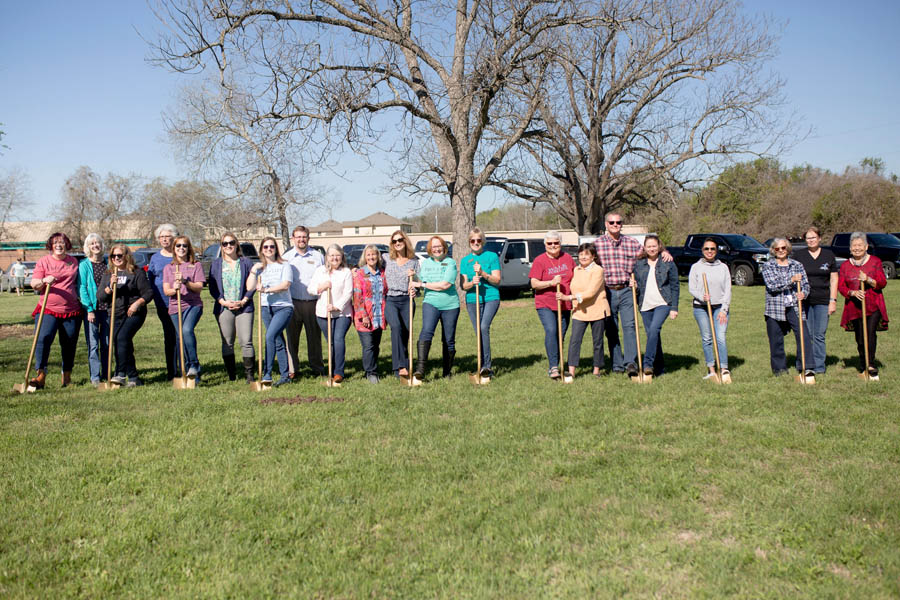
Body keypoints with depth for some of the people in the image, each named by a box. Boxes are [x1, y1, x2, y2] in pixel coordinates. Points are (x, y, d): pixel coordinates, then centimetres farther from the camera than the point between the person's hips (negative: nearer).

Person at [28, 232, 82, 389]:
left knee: (69, 344, 6)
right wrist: (44, 281, -22)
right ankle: (41, 375, -18)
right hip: (48, 309, -2)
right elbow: (33, 284, -2)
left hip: (72, 310, 2)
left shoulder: (74, 261, 11)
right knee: (43, 339, -19)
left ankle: (67, 376, 18)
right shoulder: (44, 262, 4)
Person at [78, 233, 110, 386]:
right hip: (92, 309, -3)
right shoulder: (84, 265, -1)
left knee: (107, 344, 8)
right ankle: (95, 377, 2)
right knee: (93, 344, -3)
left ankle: (106, 374, 17)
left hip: (107, 308, 3)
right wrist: (89, 309, -12)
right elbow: (82, 288, -5)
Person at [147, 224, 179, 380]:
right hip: (164, 305, 3)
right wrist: (157, 301, 4)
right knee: (169, 337, 9)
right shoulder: (155, 258, 13)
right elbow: (150, 281, 14)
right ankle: (171, 371, 16)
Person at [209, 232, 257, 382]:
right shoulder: (216, 264, 10)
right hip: (224, 308, 2)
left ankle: (250, 374, -4)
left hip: (244, 307, -1)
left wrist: (243, 301, -7)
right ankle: (231, 374, 12)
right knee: (227, 343, 4)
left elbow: (253, 285, 5)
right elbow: (212, 288, 7)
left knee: (246, 341, -8)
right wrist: (224, 302, -7)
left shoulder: (246, 262, 7)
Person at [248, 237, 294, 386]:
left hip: (283, 307, -4)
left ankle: (267, 374, -19)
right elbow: (249, 288, 4)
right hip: (266, 308, 5)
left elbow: (285, 285, -11)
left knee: (270, 336, -22)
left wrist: (266, 289, -19)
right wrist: (253, 271, -6)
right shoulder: (259, 267, 14)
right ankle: (285, 375, 14)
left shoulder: (284, 265, 4)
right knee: (278, 342, 8)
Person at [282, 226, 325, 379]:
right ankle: (293, 369, 11)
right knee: (292, 336, 3)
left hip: (313, 302, 0)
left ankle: (317, 369, 14)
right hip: (293, 302, 0)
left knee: (314, 336, 4)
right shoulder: (286, 257, 8)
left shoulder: (317, 256, 8)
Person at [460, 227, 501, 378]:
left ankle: (486, 365, -22)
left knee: (484, 327, -24)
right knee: (478, 333, 4)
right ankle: (487, 368, 15)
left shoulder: (492, 256, 3)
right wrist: (472, 283, -16)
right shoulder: (465, 260, 12)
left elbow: (497, 280, -2)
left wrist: (483, 273, -17)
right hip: (472, 300, 4)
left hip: (491, 298, -4)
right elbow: (463, 285, 6)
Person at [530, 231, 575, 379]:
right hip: (545, 304, -4)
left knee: (560, 335, 6)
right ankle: (554, 367, -19)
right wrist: (551, 283, -22)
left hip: (564, 304, 5)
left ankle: (553, 367, 17)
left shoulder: (567, 258, 9)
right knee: (551, 331, -21)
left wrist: (567, 295, 7)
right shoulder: (539, 260, -4)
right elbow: (534, 284, -9)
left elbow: (575, 278, 21)